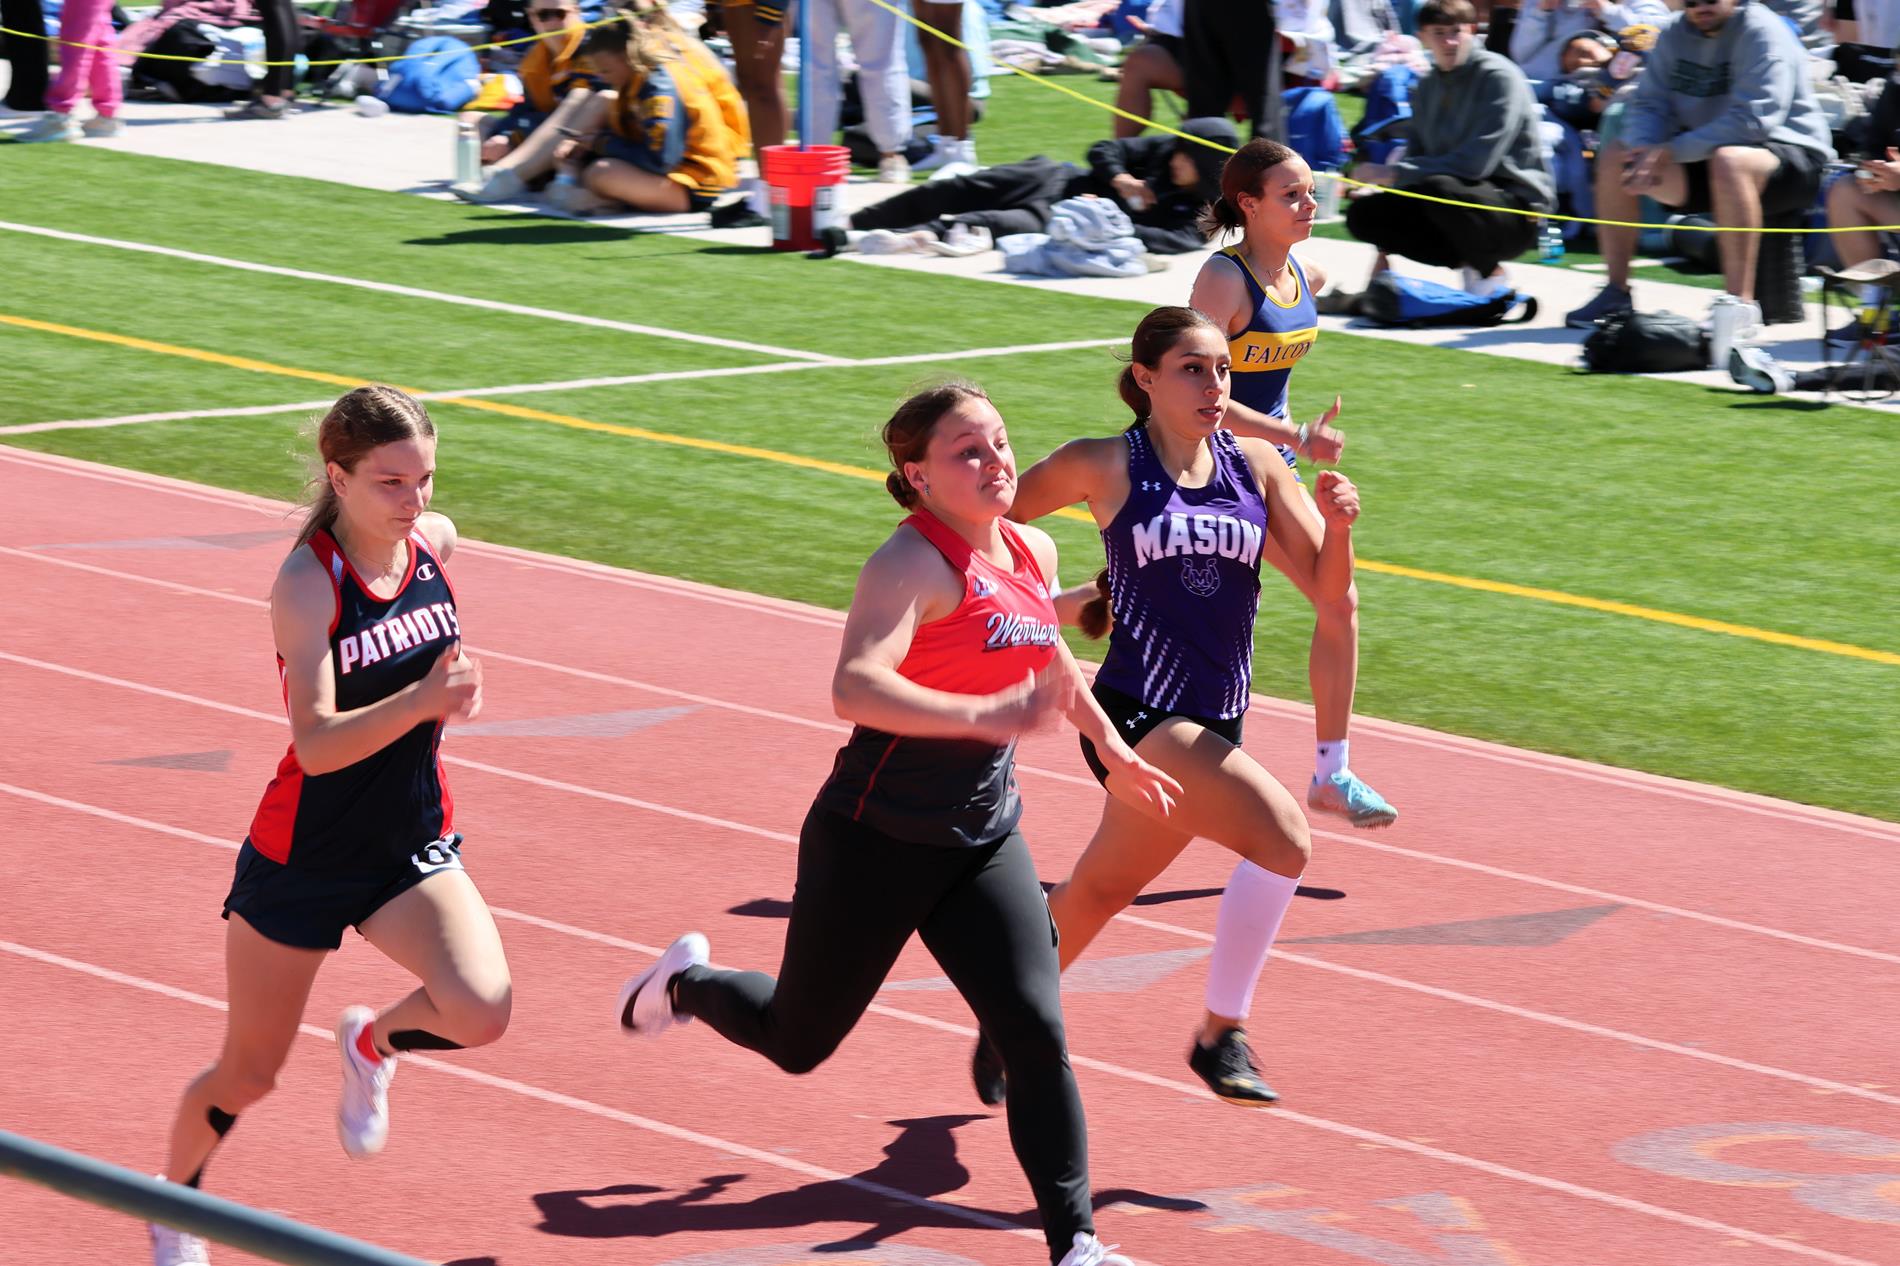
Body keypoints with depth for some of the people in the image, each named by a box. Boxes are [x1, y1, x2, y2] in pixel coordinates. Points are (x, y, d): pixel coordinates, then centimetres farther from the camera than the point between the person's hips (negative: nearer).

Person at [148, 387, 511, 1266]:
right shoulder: (306, 583, -22)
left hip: (414, 847, 4)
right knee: (248, 1075, 10)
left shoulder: (435, 542, -5)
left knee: (482, 1010, -23)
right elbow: (316, 744, -32)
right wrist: (420, 701, -44)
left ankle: (372, 1044, 11)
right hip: (303, 858, -4)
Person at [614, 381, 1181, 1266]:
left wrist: (1110, 747, 35)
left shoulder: (1033, 553, 4)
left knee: (1036, 1035, -10)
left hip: (984, 842, 6)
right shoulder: (915, 564, -22)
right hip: (875, 840, -6)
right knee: (797, 1043, 13)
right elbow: (855, 688, -39)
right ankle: (686, 983, 44)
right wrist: (985, 715, -49)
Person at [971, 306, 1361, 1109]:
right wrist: (1047, 600, 3)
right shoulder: (1103, 467, -5)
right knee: (1282, 834, -25)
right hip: (1137, 717, -6)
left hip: (1214, 725, 6)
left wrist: (1338, 524, -16)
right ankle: (1221, 1034, -14)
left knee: (1099, 893, 20)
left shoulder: (1256, 464, 6)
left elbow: (1326, 587, 3)